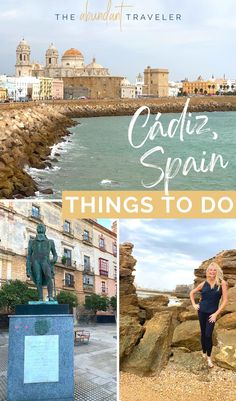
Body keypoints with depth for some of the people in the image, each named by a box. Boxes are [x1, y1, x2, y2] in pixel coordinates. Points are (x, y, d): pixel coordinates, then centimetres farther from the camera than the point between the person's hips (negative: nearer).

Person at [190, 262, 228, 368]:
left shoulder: (222, 283, -9)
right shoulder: (204, 284, -1)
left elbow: (225, 300, -9)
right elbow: (192, 293, 16)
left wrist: (216, 314, -12)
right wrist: (194, 304, 4)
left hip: (212, 313, -2)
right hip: (202, 311, 3)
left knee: (208, 335, -9)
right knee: (203, 333, 11)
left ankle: (209, 357, 5)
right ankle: (204, 353, 27)